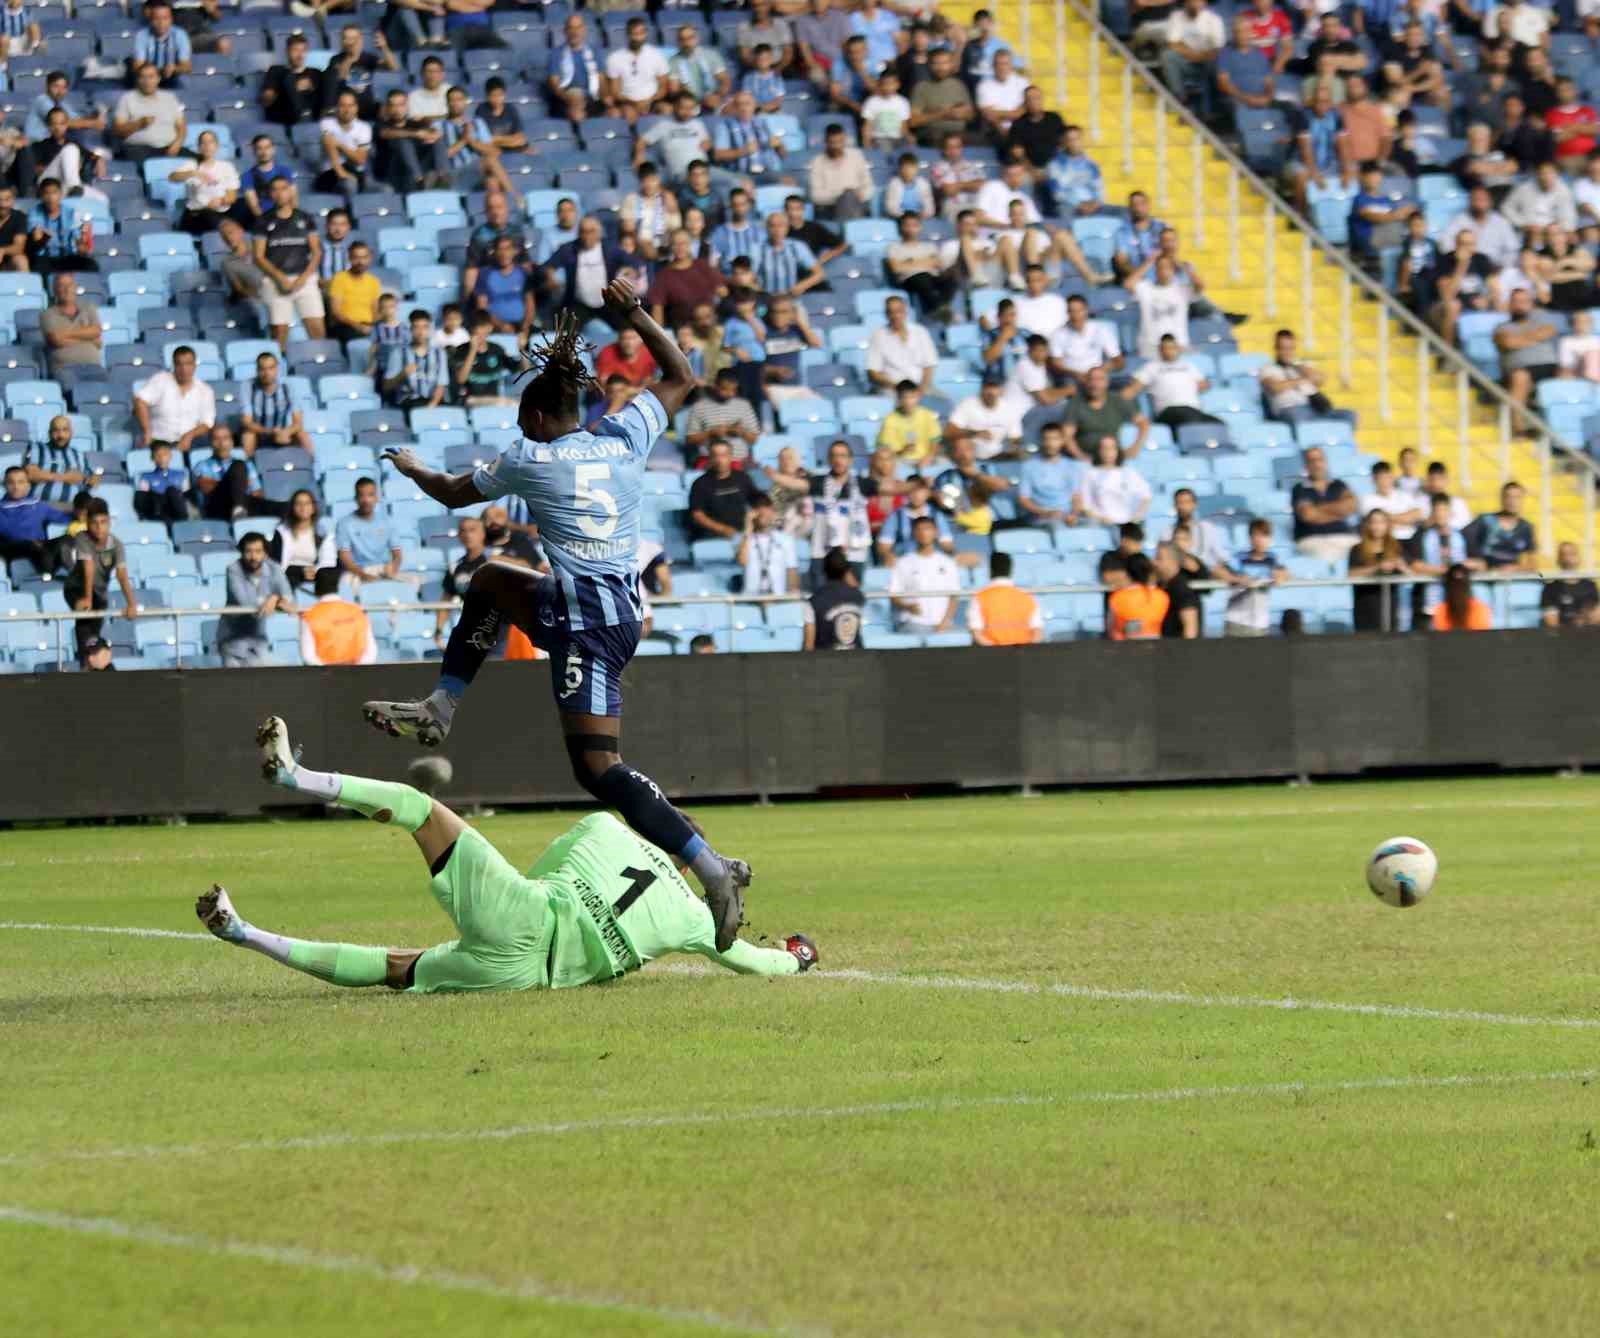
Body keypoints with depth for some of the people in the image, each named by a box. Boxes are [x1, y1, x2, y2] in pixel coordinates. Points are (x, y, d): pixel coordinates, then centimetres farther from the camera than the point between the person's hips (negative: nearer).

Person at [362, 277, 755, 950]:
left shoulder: (528, 459, -3)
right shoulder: (625, 437, 7)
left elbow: (452, 493, 15)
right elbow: (681, 377, 23)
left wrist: (412, 468, 34)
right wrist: (634, 315, 23)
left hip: (587, 620, -8)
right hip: (625, 605, 8)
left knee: (600, 769, -12)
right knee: (488, 581, 28)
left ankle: (712, 868, -24)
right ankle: (439, 711, 30)